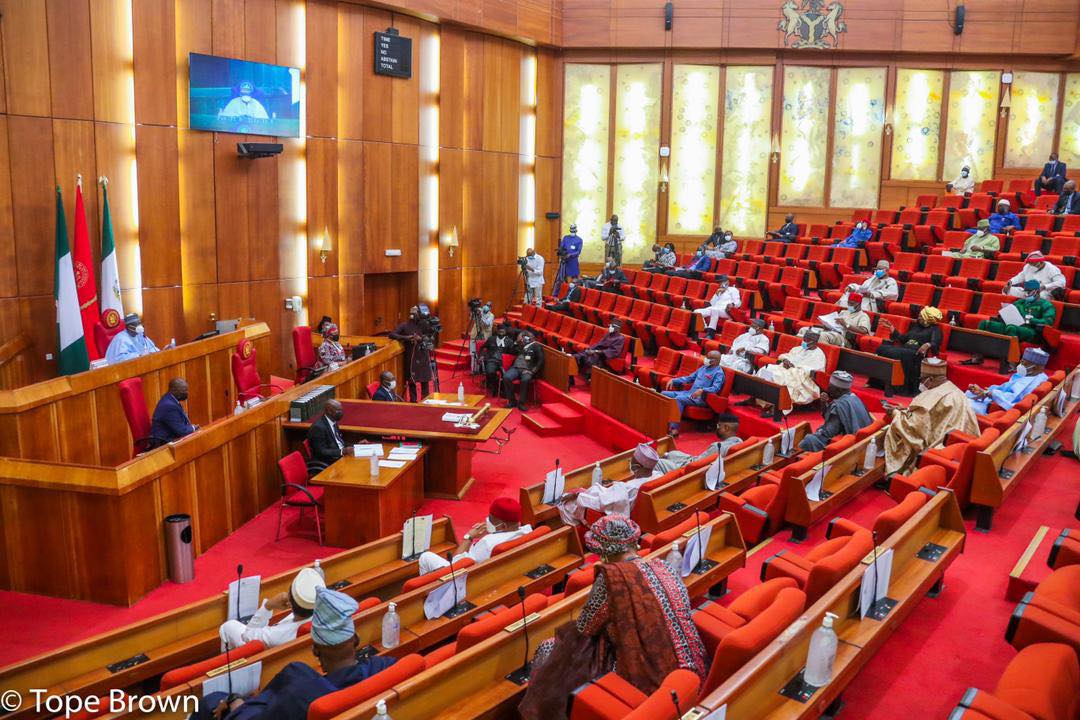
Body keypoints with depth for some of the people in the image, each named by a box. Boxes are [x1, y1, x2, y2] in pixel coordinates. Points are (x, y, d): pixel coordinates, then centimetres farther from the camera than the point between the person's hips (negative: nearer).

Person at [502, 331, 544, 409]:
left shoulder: (536, 346, 8)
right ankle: (512, 400, -18)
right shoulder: (520, 346, 24)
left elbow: (540, 361, -3)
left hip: (527, 370, -4)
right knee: (506, 377, -27)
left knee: (525, 380, -38)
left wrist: (532, 371, -11)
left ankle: (521, 403, -26)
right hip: (516, 368, 4)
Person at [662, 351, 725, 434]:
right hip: (689, 393, 9)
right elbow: (689, 378, 26)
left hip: (700, 398, -9)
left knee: (679, 399, -35)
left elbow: (716, 388, -21)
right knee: (664, 394, -4)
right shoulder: (703, 368, 20)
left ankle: (674, 428, -36)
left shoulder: (719, 373, -6)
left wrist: (702, 390, -39)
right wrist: (673, 380, 13)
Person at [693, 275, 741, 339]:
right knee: (697, 312, -17)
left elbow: (738, 303, 3)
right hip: (713, 309, 7)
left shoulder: (733, 290, 16)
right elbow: (712, 303, 23)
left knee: (714, 310, -42)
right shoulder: (719, 292, 34)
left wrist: (732, 304, -21)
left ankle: (711, 333, -48)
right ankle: (706, 330, -27)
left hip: (725, 310, -7)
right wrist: (717, 294, 10)